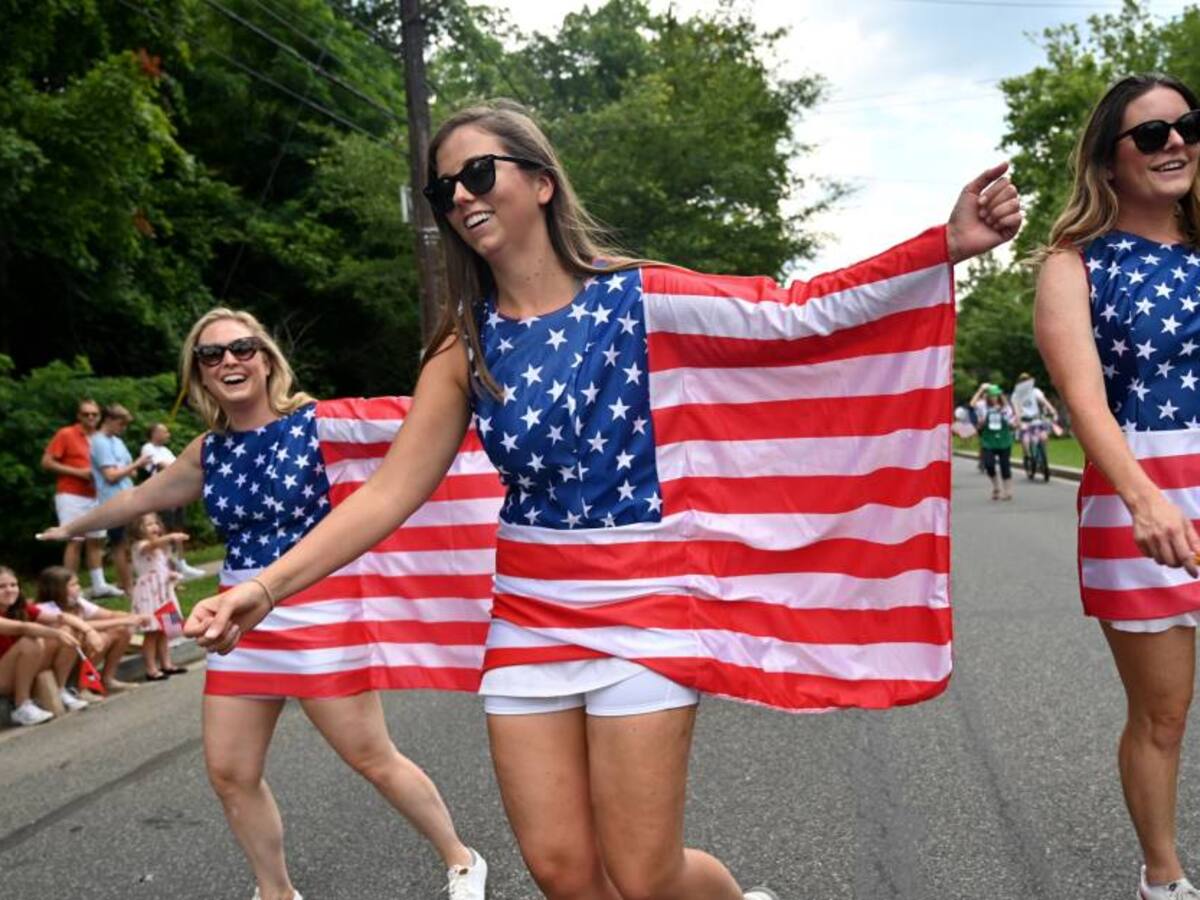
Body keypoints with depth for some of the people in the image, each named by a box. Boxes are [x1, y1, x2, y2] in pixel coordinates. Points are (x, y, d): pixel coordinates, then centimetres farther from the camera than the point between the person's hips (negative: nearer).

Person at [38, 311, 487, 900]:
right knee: (229, 773, 8)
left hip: (320, 614, -6)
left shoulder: (319, 422, -9)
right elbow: (141, 497, 24)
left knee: (372, 758, 1)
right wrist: (73, 527, 38)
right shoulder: (208, 451, 7)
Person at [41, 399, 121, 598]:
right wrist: (77, 472, -15)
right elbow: (47, 462, -10)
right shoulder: (65, 434, -5)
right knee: (75, 541, -9)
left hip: (94, 497, 7)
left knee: (96, 540, 8)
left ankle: (99, 585, 14)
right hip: (71, 496, -7)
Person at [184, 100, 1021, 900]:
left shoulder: (639, 295, -5)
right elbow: (390, 493, -2)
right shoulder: (466, 345, 2)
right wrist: (268, 586, -11)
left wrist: (946, 244, -14)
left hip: (641, 602, -3)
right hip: (526, 612, 4)